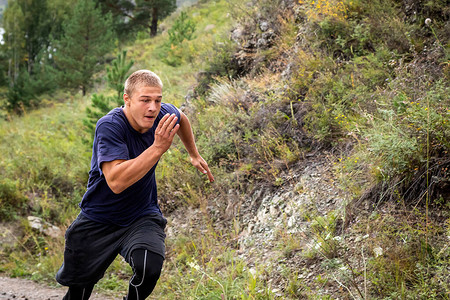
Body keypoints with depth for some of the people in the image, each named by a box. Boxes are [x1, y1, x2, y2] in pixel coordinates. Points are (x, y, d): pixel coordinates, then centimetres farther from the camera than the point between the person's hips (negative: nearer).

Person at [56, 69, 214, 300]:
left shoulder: (164, 115, -10)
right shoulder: (109, 126, -26)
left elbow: (181, 117, 18)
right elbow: (116, 182, -38)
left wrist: (194, 155, 24)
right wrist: (158, 148, -40)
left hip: (142, 216, 3)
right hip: (98, 220, -2)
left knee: (149, 267, -28)